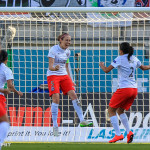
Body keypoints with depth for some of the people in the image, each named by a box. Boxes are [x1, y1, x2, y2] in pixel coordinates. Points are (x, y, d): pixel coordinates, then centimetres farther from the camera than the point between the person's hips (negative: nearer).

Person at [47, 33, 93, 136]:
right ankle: (55, 126, -12)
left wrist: (70, 80, 15)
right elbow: (50, 66, -18)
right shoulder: (54, 50, -11)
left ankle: (82, 121, -13)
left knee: (73, 95, -11)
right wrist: (55, 68, -40)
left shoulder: (67, 51, 8)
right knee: (56, 99, -17)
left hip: (64, 75, 6)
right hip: (53, 75, -5)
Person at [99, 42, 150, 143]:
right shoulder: (134, 59, 11)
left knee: (111, 110, 4)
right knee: (120, 110, 22)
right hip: (134, 89, 7)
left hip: (124, 89, -7)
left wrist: (102, 65, 13)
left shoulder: (120, 59, -7)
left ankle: (118, 134, -8)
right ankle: (129, 132, 7)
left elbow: (106, 70, -7)